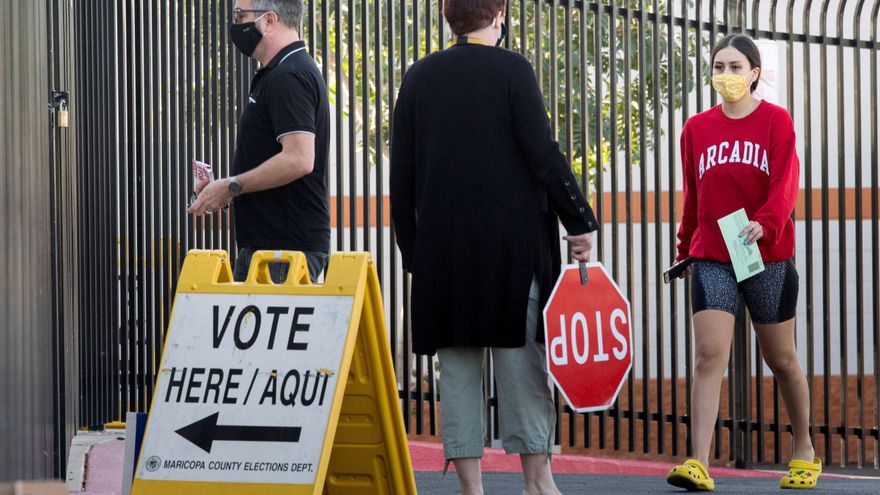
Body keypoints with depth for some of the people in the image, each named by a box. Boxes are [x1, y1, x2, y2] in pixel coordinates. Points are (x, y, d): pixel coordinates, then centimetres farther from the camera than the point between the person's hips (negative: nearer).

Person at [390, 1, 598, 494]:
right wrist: (580, 221, 0)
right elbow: (543, 154, -8)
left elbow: (401, 174, 9)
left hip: (441, 245, 3)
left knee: (457, 362, 4)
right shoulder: (513, 70, -3)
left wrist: (412, 249, 15)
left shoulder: (419, 78, 8)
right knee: (521, 359, 0)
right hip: (512, 243, -3)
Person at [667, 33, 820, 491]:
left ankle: (805, 453, 29)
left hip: (768, 257, -2)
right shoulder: (696, 129, 8)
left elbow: (785, 185, -12)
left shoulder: (775, 121, -1)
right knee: (708, 355, -14)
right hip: (711, 259, 2)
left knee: (781, 359, 10)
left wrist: (764, 223, -29)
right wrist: (685, 250, 17)